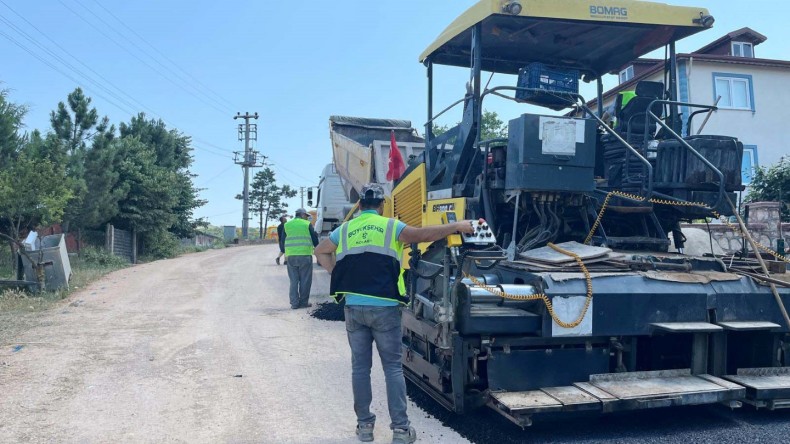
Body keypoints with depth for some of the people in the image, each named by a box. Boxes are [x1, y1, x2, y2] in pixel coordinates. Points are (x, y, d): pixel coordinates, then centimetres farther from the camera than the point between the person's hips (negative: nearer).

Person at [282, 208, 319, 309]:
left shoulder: (287, 225, 11)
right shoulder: (307, 224, 1)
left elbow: (283, 241, 12)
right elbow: (314, 239, 2)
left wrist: (285, 253, 21)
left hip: (290, 256, 3)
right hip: (305, 255, -3)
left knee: (294, 280, 8)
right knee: (305, 280, 5)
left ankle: (294, 303, 6)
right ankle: (303, 302, 7)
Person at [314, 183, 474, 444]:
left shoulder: (344, 230, 11)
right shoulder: (391, 226, 0)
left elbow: (320, 251, 22)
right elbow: (423, 235, -9)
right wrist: (457, 226, -1)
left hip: (354, 308, 3)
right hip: (384, 308, -2)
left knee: (360, 366, 12)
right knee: (393, 367, 6)